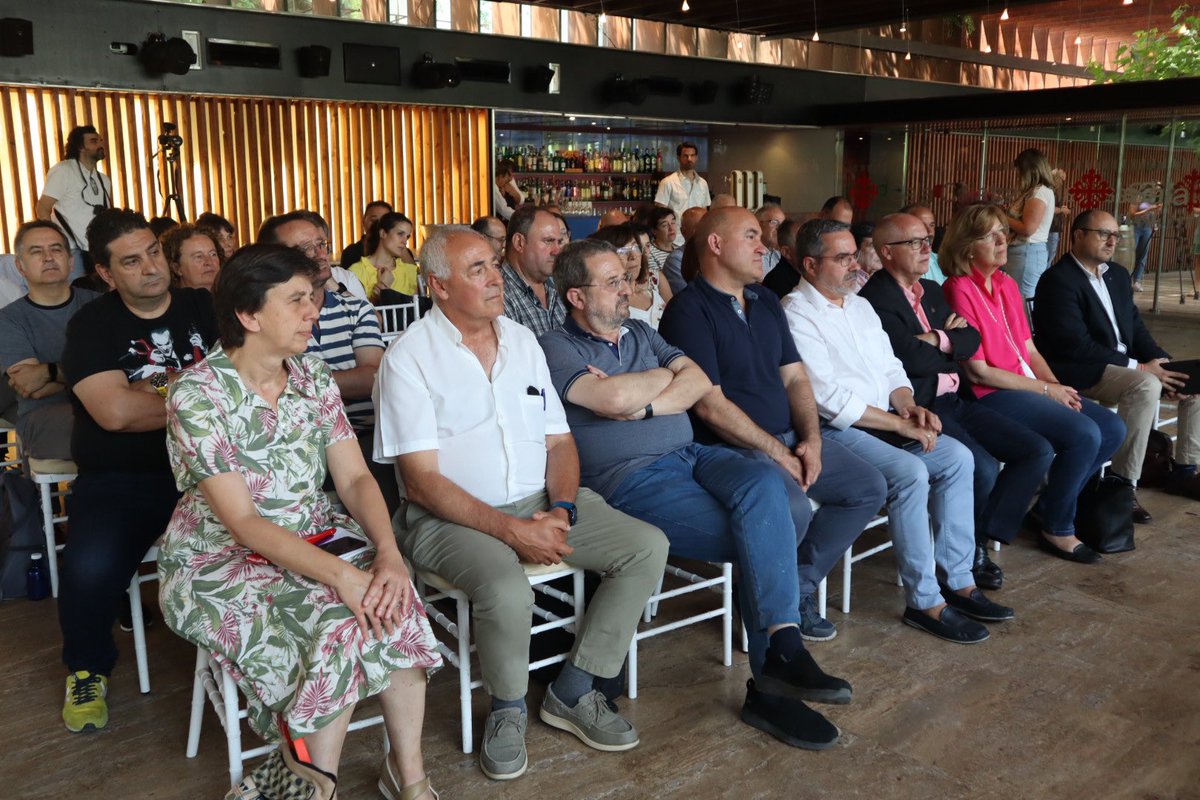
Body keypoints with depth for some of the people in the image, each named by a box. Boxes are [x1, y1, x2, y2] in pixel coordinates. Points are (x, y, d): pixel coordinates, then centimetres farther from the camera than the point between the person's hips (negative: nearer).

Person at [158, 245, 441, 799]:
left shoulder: (314, 376, 1)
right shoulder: (197, 394, -17)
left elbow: (355, 477, -3)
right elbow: (242, 522, -22)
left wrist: (389, 553, -22)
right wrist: (340, 574, -32)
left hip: (312, 536, 5)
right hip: (219, 561, -4)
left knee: (394, 603, -23)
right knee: (341, 631, -28)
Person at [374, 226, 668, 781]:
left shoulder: (522, 340, 10)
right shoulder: (409, 357, -8)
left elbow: (559, 440, 11)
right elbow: (422, 481, -13)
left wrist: (562, 510, -9)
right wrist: (511, 530, -21)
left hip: (542, 505, 6)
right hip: (451, 517, -6)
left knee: (648, 547, -8)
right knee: (506, 590, -35)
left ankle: (572, 692, 4)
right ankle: (507, 708, -1)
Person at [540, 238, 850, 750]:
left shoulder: (640, 333, 22)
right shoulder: (557, 349, 0)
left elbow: (699, 381, 7)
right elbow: (615, 399, -19)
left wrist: (643, 404, -10)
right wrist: (664, 374, 0)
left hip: (690, 454, 6)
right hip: (631, 479, -6)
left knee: (764, 483, -26)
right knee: (764, 542, -22)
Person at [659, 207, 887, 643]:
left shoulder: (765, 302, 16)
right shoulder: (688, 310, -11)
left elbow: (795, 378, 13)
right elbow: (710, 406, -17)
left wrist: (811, 440, -4)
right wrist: (776, 452, -14)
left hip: (791, 439, 9)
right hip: (731, 448, -8)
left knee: (869, 487, -2)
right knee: (793, 509, -31)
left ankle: (800, 586, 9)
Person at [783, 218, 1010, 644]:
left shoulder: (861, 306, 17)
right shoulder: (796, 315, -11)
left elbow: (891, 370, 20)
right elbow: (830, 400, -19)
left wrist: (907, 405, -3)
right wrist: (901, 425, -16)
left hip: (882, 421, 9)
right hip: (832, 430, -9)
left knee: (957, 456, -7)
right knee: (910, 472, -27)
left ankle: (957, 580, 0)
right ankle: (925, 602, -16)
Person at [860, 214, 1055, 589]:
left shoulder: (932, 291, 18)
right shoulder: (875, 301, -12)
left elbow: (971, 340, 9)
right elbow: (913, 359, -21)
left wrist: (940, 340, -11)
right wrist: (952, 342, -1)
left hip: (955, 401, 9)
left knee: (1039, 451, 0)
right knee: (983, 468, -26)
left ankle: (982, 538, 6)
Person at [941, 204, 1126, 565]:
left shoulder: (1008, 285, 14)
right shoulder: (959, 290, -12)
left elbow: (1029, 349, 16)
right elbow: (978, 372, -15)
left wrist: (1057, 385, -3)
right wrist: (1045, 389, -11)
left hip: (1029, 385, 9)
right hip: (993, 396, -9)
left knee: (1113, 429, -1)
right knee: (1084, 434, -22)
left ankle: (1049, 505, 15)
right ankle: (1057, 529, -1)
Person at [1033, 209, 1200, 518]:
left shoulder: (1118, 274, 14)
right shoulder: (1057, 280, -14)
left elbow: (1136, 327, 14)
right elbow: (1077, 346, -22)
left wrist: (1163, 364, -5)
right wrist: (1140, 368, -21)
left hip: (1125, 366, 9)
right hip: (1081, 371, -9)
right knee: (1146, 386, -33)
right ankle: (1122, 483, -25)